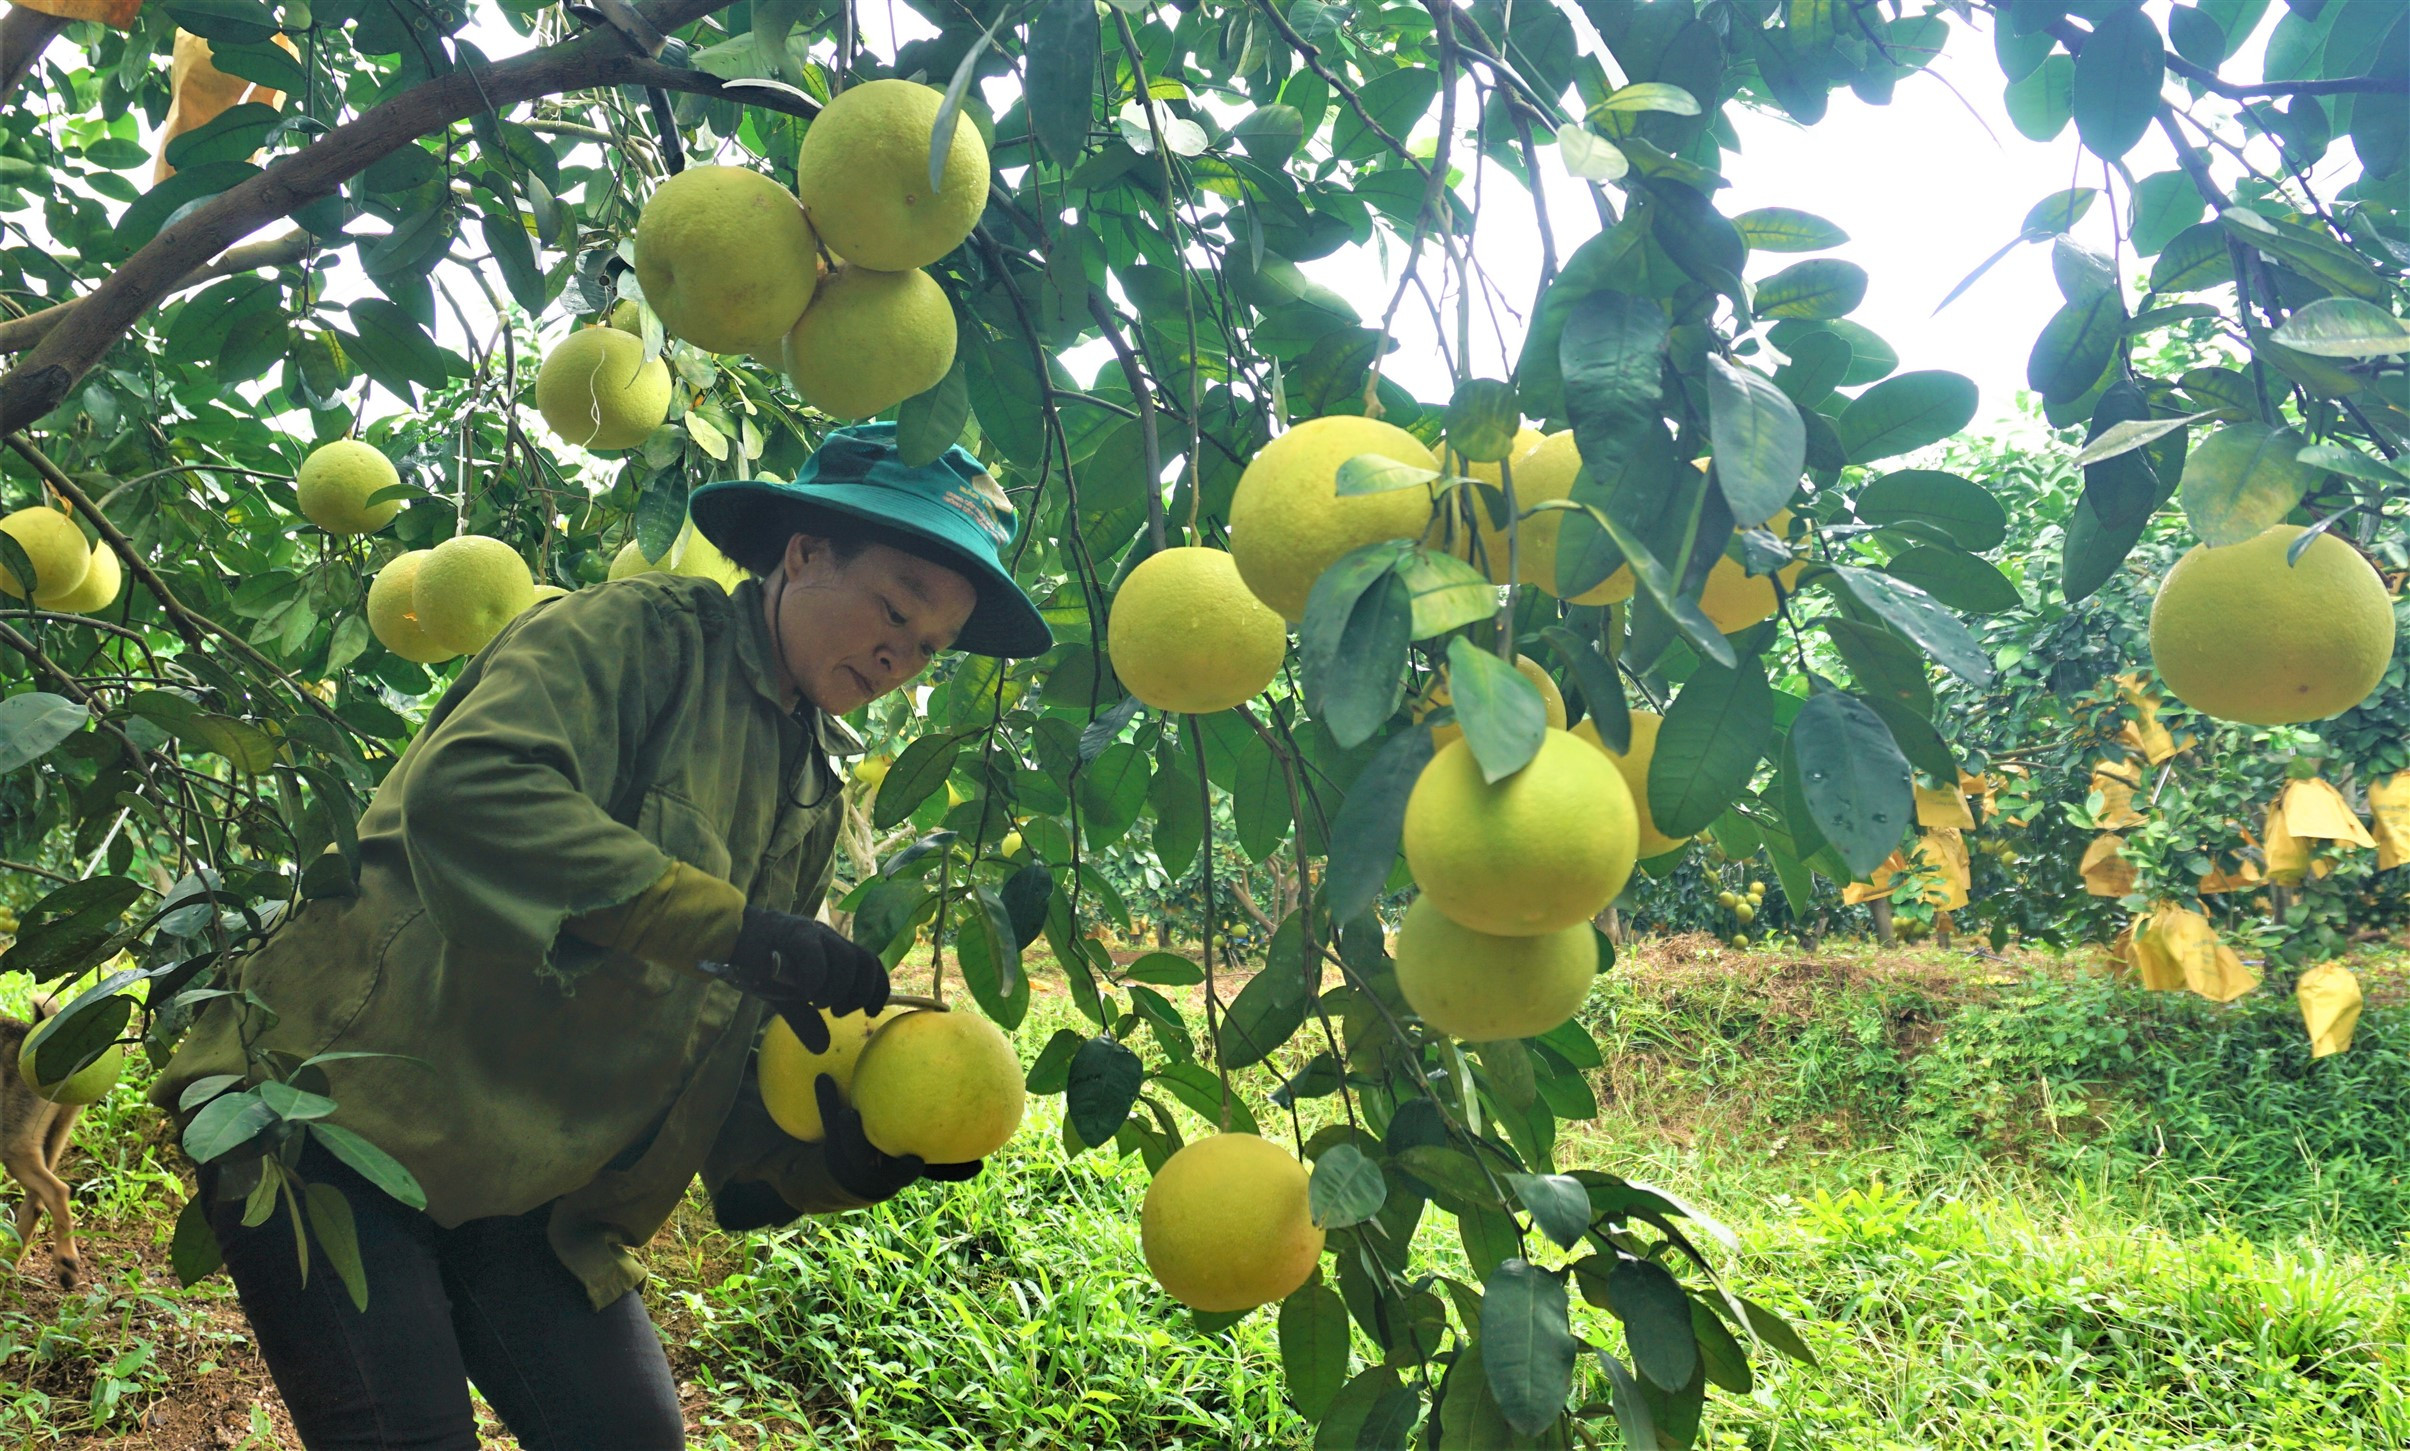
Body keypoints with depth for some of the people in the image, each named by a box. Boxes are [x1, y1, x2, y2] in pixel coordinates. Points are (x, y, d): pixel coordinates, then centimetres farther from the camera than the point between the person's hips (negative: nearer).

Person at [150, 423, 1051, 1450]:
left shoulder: (812, 795, 12)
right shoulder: (638, 633, -8)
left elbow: (731, 1068, 9)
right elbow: (464, 786, -29)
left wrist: (864, 1155, -10)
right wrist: (729, 927, -31)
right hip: (341, 1105, -7)